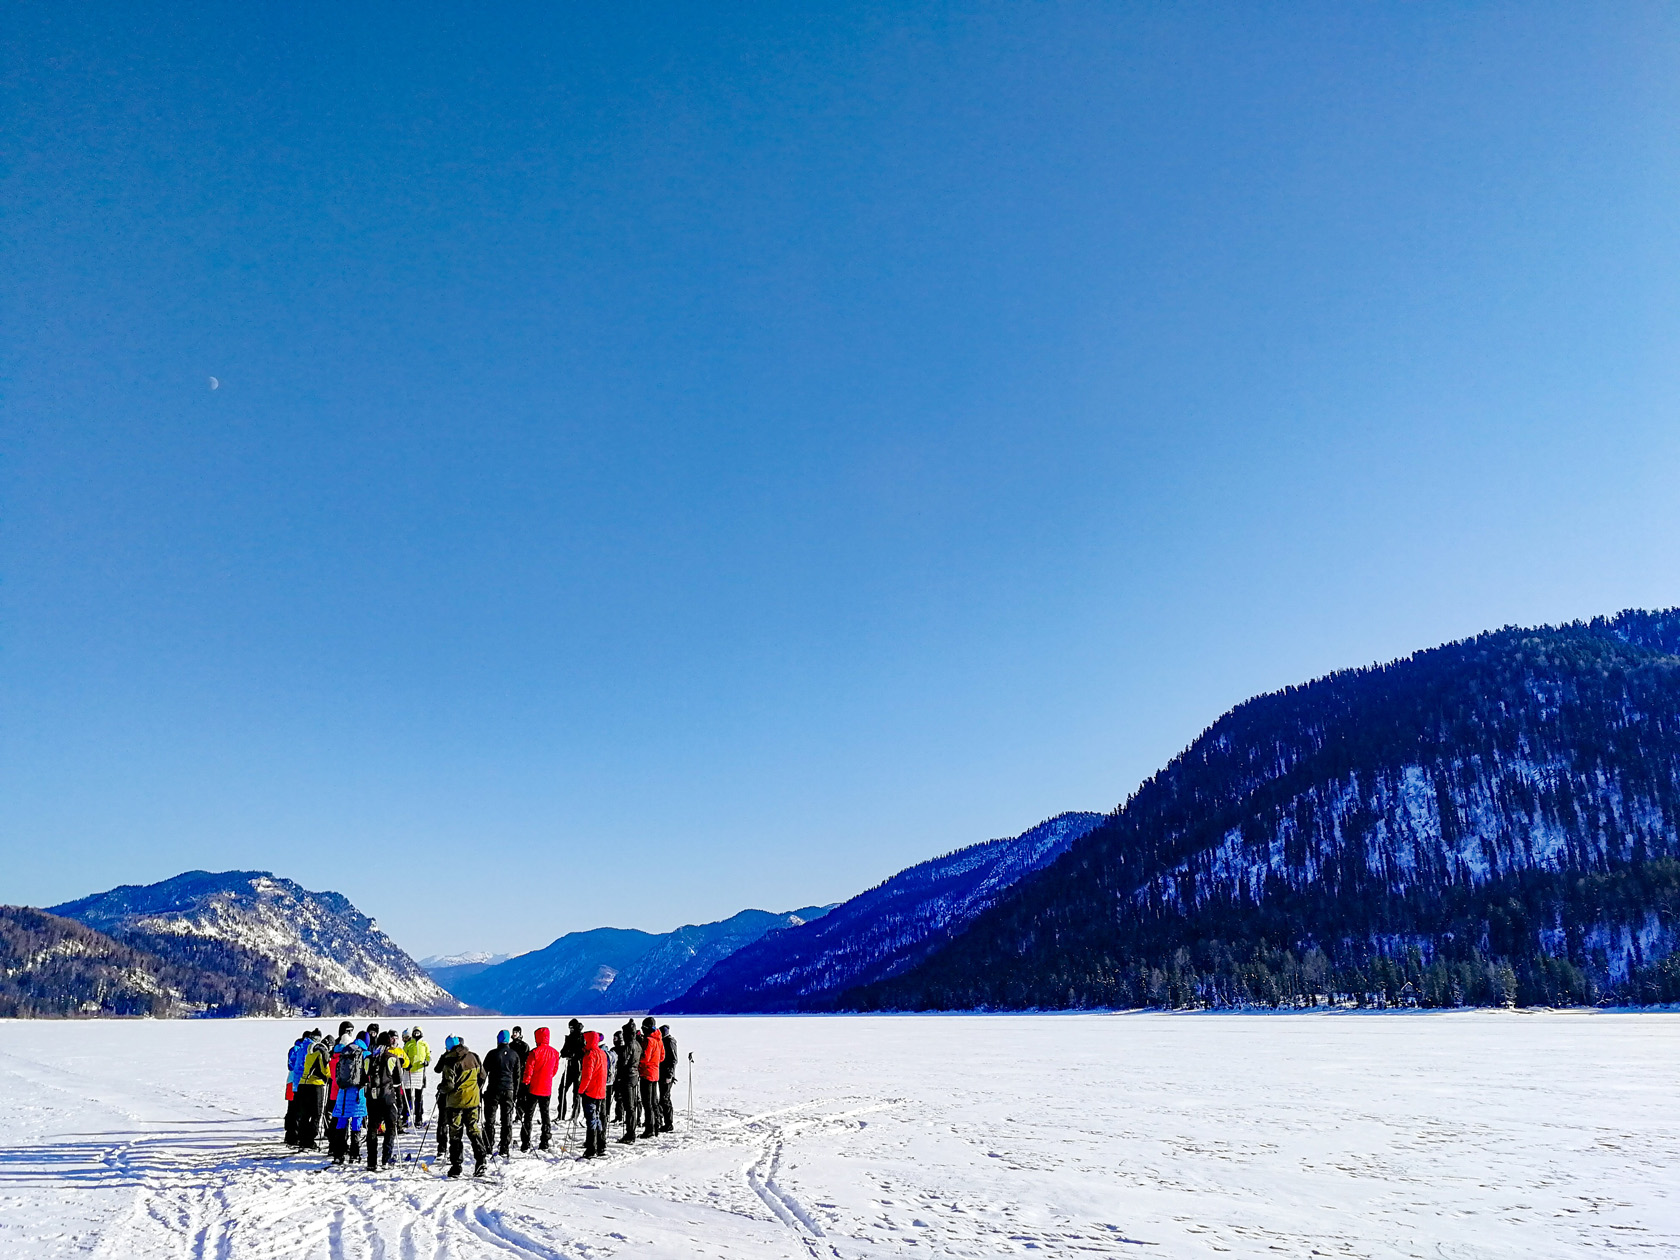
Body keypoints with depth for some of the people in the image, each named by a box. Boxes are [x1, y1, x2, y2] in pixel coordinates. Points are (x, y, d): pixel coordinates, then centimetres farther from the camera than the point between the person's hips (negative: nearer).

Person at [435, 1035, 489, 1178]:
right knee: (473, 1130, 12)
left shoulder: (450, 1060, -17)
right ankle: (480, 1161, 3)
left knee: (455, 1133, 6)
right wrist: (478, 1091, 26)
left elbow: (448, 1084, -20)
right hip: (472, 1101, 5)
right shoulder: (474, 1057, 1)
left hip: (455, 1101, -5)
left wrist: (440, 1089, 2)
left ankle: (456, 1165, 8)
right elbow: (482, 1075, 11)